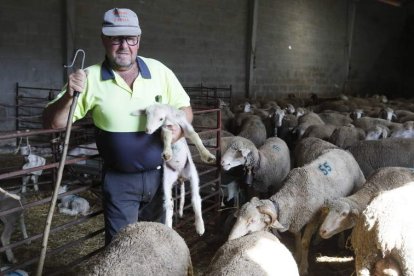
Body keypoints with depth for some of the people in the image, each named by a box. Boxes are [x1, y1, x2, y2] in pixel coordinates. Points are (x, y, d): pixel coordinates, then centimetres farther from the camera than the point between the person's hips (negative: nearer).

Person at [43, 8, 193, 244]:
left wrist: (179, 128, -19)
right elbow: (52, 122, -10)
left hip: (160, 174, 3)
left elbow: (185, 108, 3)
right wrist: (68, 96, -30)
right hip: (120, 180, -2)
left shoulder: (159, 71, -7)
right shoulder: (91, 79, -12)